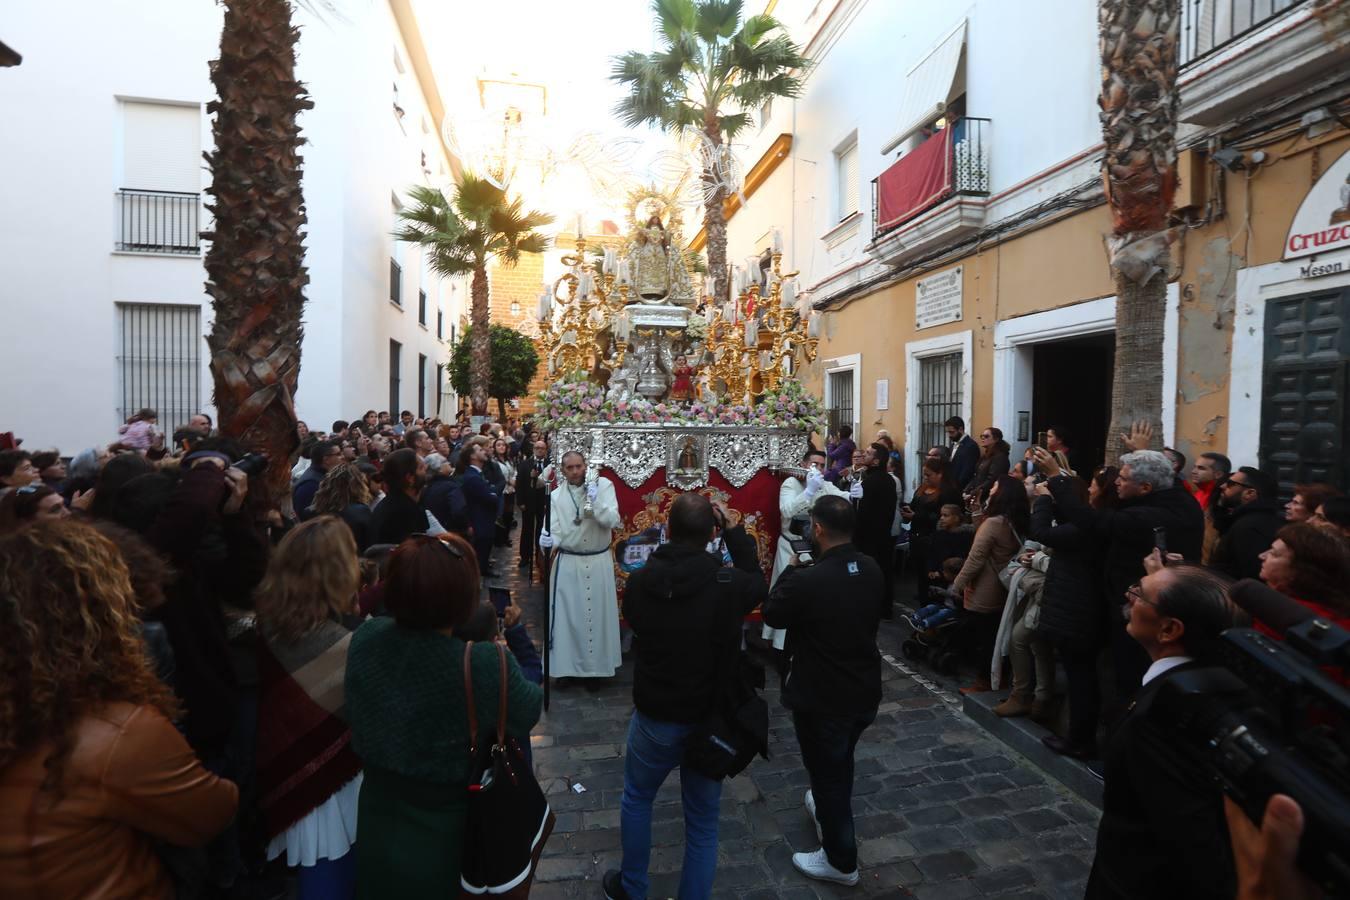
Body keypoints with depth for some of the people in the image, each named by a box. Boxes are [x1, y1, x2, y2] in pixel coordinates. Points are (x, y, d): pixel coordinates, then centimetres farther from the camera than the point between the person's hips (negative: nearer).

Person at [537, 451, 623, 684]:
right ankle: (565, 665, 19)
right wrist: (547, 539, -30)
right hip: (567, 562, 1)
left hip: (599, 561, 0)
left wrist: (595, 501, -25)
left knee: (597, 614, 8)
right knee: (566, 615, 4)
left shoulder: (603, 485, -5)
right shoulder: (556, 495, -2)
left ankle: (594, 666, 23)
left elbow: (613, 521, -12)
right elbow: (555, 531, -8)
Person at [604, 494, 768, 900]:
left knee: (636, 799, 28)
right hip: (711, 719, -1)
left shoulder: (638, 581, -15)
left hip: (654, 716, 2)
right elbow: (759, 585, 2)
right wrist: (734, 531, 0)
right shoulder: (729, 584, -22)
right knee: (703, 821, 18)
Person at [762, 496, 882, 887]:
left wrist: (792, 571, -1)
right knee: (841, 761, 31)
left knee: (827, 773, 15)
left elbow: (772, 614, -13)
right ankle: (831, 809, 57)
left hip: (822, 699, -7)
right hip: (866, 691, 7)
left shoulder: (807, 580, -31)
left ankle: (841, 861, 34)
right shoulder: (872, 569, -9)